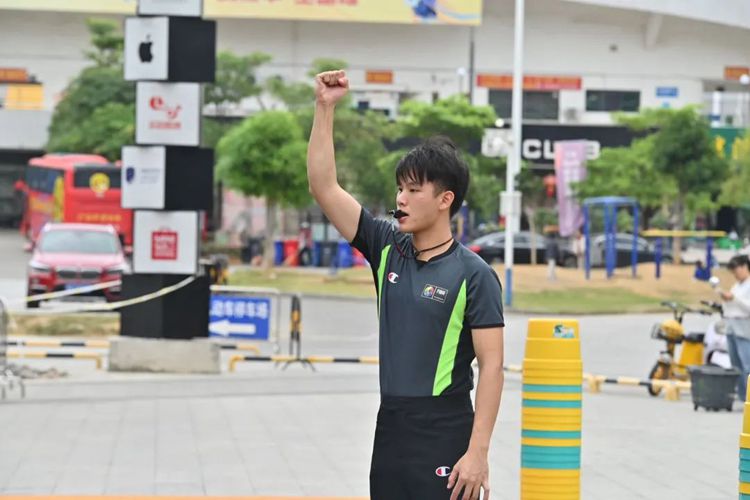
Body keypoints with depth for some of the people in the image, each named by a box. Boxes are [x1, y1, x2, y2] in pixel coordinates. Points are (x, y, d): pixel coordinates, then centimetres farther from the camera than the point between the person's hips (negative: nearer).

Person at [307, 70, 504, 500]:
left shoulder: (473, 274, -8)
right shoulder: (387, 249, 7)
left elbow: (491, 366, -11)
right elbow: (324, 187, 7)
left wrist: (478, 453, -17)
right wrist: (325, 108, -1)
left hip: (445, 435, -6)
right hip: (391, 428, 6)